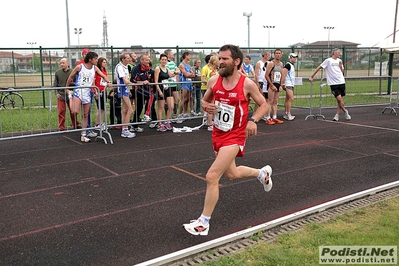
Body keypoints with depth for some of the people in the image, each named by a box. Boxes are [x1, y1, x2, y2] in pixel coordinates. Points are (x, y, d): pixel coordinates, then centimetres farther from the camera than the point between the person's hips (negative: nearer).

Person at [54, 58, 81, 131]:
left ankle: (76, 125, 27)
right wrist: (57, 93, -5)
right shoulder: (57, 73, 0)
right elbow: (55, 84, 5)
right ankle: (61, 128, 9)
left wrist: (72, 83, -16)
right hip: (61, 95, 0)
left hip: (70, 94, 0)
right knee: (61, 112, 0)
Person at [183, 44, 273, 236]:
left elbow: (264, 104, -1)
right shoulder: (214, 81, -4)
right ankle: (262, 172, 53)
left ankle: (204, 223, 1)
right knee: (232, 174, 24)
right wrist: (207, 106, -12)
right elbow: (204, 100, 12)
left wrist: (253, 120, -19)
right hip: (218, 134, 6)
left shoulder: (247, 84, -15)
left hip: (234, 136, -6)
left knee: (212, 177, -15)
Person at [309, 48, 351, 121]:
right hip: (333, 83, -5)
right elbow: (319, 67, -3)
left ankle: (337, 115, 13)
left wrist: (340, 66, 1)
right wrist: (312, 76, -6)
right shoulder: (328, 60, -4)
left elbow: (342, 72, 19)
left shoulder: (339, 61, 14)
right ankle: (345, 111, 9)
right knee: (339, 98, -13)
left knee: (340, 99, 5)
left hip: (341, 82, 5)